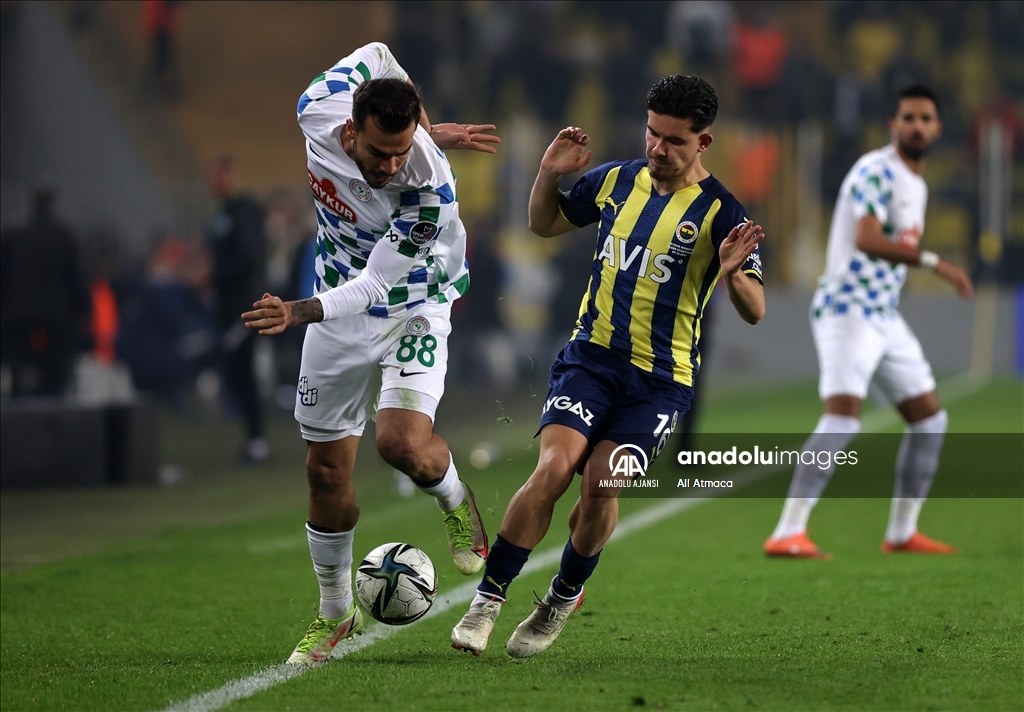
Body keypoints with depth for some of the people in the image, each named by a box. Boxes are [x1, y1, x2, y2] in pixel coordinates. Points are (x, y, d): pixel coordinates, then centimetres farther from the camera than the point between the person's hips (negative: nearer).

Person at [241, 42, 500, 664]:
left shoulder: (431, 191, -35)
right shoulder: (319, 112, -23)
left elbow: (373, 287, -31)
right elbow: (378, 54, -2)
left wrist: (299, 312, -47)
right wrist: (431, 129, 6)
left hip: (412, 310, -4)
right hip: (339, 310, 4)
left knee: (403, 444, -26)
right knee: (327, 471, 5)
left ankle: (455, 499, 11)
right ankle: (336, 614, 23)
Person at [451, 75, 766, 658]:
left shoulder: (720, 213, -7)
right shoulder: (616, 180, 5)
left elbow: (755, 312, -11)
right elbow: (545, 224, 21)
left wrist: (733, 275, -33)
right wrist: (550, 176, 1)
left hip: (661, 380, -2)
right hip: (591, 355, 2)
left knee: (602, 480, -18)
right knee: (554, 467, -19)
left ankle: (564, 598, 8)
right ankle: (488, 600, -11)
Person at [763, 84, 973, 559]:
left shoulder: (916, 185, 18)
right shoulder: (878, 171, -13)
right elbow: (866, 239, -28)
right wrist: (933, 263, -33)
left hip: (884, 315, 10)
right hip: (848, 309, -10)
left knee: (929, 418, 11)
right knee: (843, 415, -23)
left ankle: (902, 533, 20)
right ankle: (787, 534, -26)